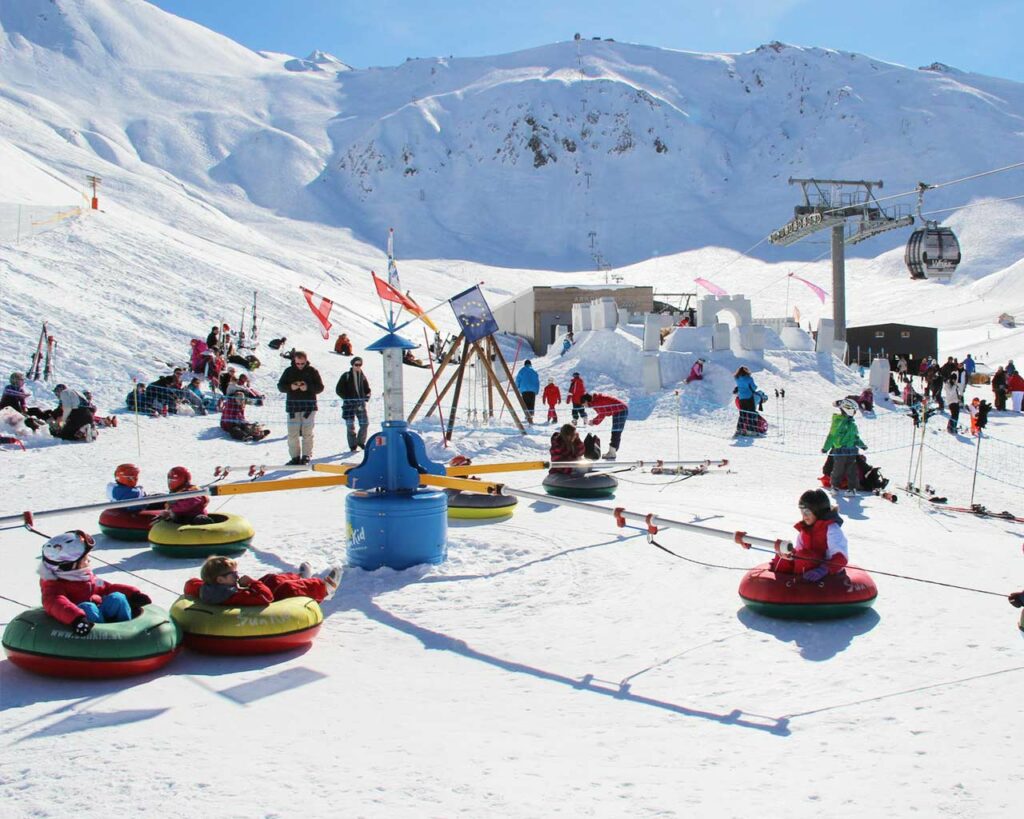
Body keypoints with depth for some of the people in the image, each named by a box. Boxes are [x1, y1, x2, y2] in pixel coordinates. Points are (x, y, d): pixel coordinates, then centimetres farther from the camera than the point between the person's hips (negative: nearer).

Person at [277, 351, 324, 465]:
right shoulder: (289, 371, 7)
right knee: (292, 433, 1)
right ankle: (295, 456, 7)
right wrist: (290, 387, -13)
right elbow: (280, 386, 7)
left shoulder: (312, 370, 3)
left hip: (309, 405, -2)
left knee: (307, 432, -3)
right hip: (292, 405, 2)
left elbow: (320, 387, 1)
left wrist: (308, 387, -16)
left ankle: (306, 455, 3)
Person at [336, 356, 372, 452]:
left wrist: (366, 399, 2)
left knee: (365, 423, -2)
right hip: (349, 404, -3)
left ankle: (361, 442, 18)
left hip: (361, 404, 3)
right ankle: (353, 445, 10)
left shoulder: (363, 376, 10)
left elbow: (367, 390, 19)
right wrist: (347, 398, -10)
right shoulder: (346, 376, -1)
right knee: (350, 425, -2)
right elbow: (338, 390, -1)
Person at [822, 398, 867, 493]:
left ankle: (852, 487, 14)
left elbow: (856, 436, 25)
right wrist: (826, 447, -12)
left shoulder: (852, 424, 13)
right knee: (839, 469, 3)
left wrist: (861, 444, 17)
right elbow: (832, 435, -12)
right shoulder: (838, 421, -10)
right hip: (840, 450, -6)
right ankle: (835, 486, 14)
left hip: (851, 450, 6)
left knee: (852, 470, 6)